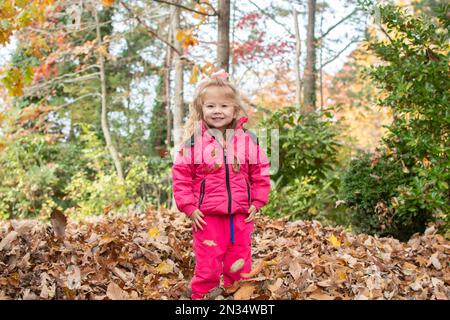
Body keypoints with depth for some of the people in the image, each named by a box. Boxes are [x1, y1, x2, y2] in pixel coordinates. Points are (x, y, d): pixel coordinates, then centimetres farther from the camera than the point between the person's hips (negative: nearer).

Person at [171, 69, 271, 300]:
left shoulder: (248, 140, 3)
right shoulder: (193, 141, -4)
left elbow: (260, 172, 9)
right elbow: (180, 176, -1)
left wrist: (257, 203, 4)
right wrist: (189, 207, -5)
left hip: (241, 216, 3)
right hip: (207, 217, -2)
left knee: (240, 268, 12)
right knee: (208, 268, 1)